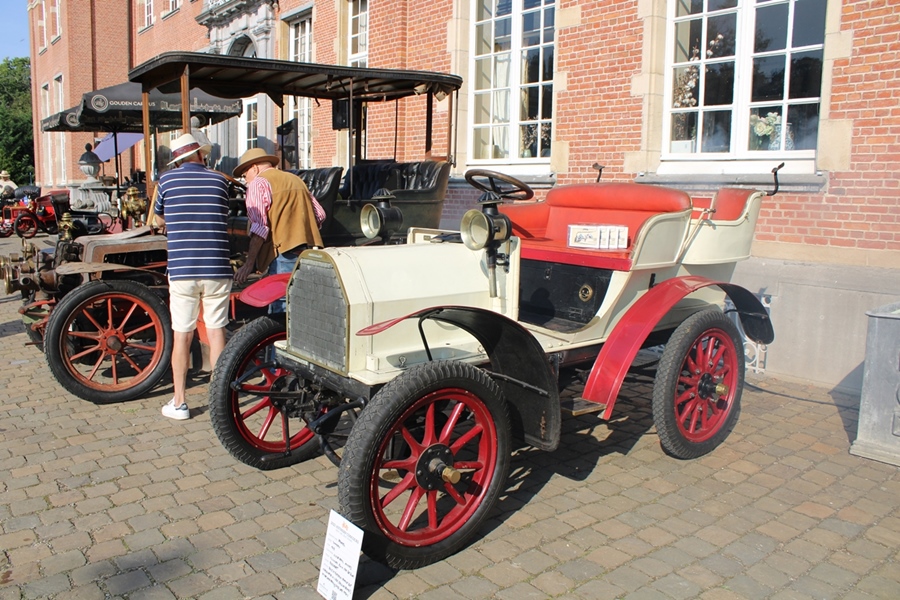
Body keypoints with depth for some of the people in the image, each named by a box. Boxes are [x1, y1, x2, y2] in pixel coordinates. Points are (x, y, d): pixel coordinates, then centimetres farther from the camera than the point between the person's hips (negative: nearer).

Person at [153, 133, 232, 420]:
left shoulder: (167, 179, 4)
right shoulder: (219, 180, 6)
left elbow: (159, 220, 19)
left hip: (181, 270, 0)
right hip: (217, 269, 1)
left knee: (182, 337, 7)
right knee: (216, 332, 9)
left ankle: (179, 403, 13)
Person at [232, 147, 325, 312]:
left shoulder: (258, 183, 1)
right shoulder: (295, 179, 25)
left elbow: (260, 226, -11)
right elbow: (319, 214, 23)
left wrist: (249, 263, -12)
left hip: (285, 254, -8)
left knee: (282, 310, -8)